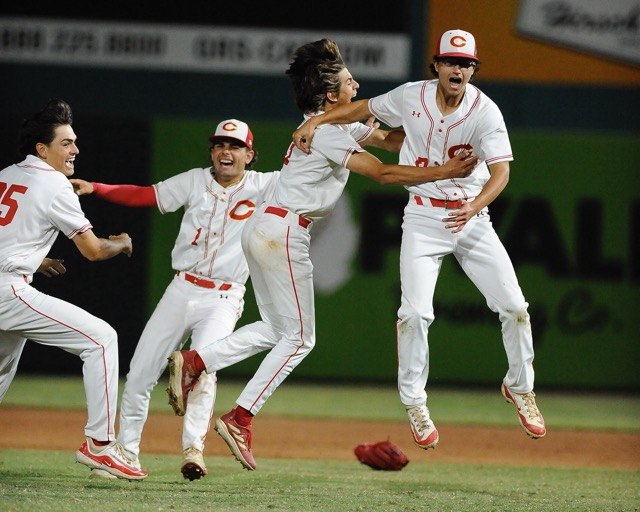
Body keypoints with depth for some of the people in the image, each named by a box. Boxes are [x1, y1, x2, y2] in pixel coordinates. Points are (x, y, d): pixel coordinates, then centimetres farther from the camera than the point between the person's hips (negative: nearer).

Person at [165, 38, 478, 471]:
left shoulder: (339, 126, 16)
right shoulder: (327, 133, -15)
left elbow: (389, 140, 19)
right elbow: (383, 173, -19)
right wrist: (446, 172, -19)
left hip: (263, 228, 10)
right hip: (284, 231, -10)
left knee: (278, 330, 16)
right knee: (299, 338, -2)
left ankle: (193, 362, 6)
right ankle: (240, 419, -2)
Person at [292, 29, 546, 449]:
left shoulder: (485, 111, -13)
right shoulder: (412, 97, -7)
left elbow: (501, 171, -21)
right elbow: (364, 108, 10)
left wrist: (475, 206, -39)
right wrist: (316, 121, -2)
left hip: (472, 216, 0)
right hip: (423, 217, 0)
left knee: (514, 307, -4)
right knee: (415, 312, -13)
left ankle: (520, 387, 20)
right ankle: (415, 405, 3)